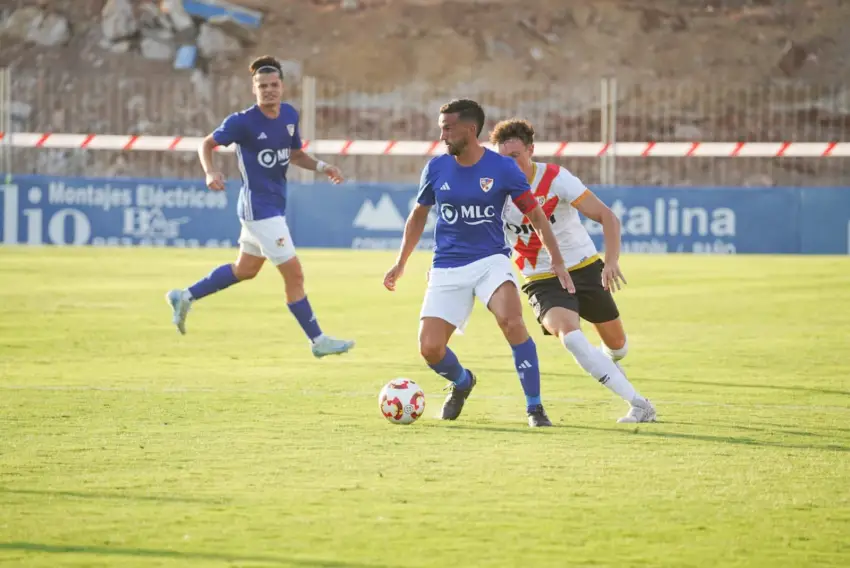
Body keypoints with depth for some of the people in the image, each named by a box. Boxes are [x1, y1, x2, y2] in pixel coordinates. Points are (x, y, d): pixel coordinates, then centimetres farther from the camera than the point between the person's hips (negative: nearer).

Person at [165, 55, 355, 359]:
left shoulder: (290, 115, 3)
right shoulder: (243, 121, -16)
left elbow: (295, 154, 17)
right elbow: (207, 144, -6)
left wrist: (322, 167, 1)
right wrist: (210, 172, -24)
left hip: (275, 205, 9)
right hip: (259, 207, -9)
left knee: (245, 270, 23)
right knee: (294, 273, -6)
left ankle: (184, 297, 36)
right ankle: (318, 340, 5)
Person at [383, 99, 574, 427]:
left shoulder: (503, 169, -8)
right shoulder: (436, 169, 0)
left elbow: (535, 215, 0)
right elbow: (419, 214, 16)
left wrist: (557, 261, -6)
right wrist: (401, 263, 18)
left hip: (491, 260, -3)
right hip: (447, 268, 3)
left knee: (512, 322, -30)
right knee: (430, 348, -9)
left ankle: (535, 408, -17)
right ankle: (462, 382, 28)